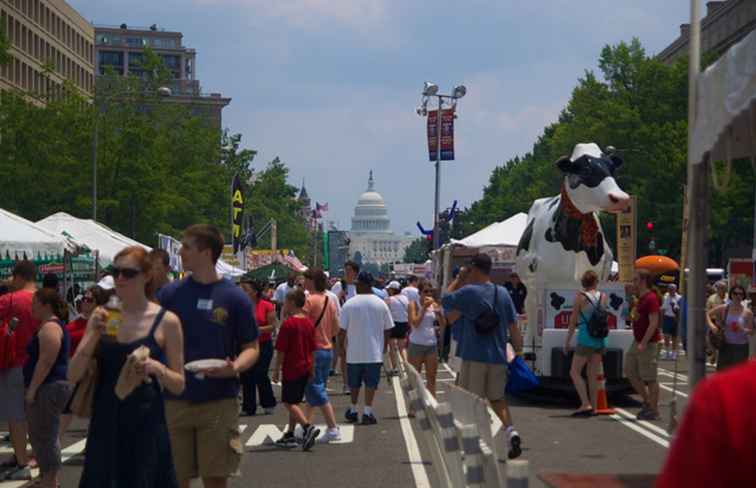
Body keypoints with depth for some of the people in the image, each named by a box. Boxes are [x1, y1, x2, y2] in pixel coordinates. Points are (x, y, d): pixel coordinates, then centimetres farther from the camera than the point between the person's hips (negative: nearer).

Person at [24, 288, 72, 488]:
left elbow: (46, 361, -22)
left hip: (48, 389, -11)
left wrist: (32, 389, -20)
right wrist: (33, 388, 23)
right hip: (51, 388, 11)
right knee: (45, 436, 16)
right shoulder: (53, 325, 19)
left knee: (44, 437, -7)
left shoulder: (50, 327, -15)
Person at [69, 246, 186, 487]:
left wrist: (157, 368, -19)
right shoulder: (102, 317, 5)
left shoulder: (166, 321, -3)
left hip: (146, 425, -3)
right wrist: (94, 333, -12)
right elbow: (73, 376, 1)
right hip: (105, 424, 3)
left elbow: (179, 384, 1)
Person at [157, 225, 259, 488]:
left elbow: (251, 348, 1)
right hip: (176, 401, 2)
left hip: (219, 401, -2)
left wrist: (234, 367, -19)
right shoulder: (170, 293, 4)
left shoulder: (234, 297, -2)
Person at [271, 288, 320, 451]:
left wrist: (276, 370, -6)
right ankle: (290, 435, 17)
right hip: (305, 368, 7)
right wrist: (312, 368, 19)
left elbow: (281, 351, -14)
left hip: (291, 369, -7)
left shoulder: (288, 324, -15)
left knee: (289, 402, -3)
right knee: (295, 402, 14)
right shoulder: (309, 323, 7)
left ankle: (308, 427, -21)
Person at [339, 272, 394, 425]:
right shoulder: (381, 304, -1)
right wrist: (384, 347, 16)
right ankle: (367, 412, -2)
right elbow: (387, 330, 3)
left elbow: (342, 330, -6)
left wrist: (341, 346, 9)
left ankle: (353, 411, 24)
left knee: (354, 383, 15)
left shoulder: (349, 304, -6)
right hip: (374, 352, 0)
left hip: (354, 352, 0)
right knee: (371, 383, 4)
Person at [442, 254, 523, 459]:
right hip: (498, 357, 5)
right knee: (497, 398, 15)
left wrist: (459, 279, 10)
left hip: (474, 357, -5)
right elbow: (513, 325, 7)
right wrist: (518, 351, 16)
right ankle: (511, 431, -6)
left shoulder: (468, 292, -12)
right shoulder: (503, 293, 5)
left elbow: (445, 300, 4)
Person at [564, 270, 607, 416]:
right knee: (593, 375, 12)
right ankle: (593, 407, 12)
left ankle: (586, 404, -11)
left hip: (586, 338, -5)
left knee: (575, 372, 2)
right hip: (600, 339, 5)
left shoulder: (580, 296, -7)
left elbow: (573, 321, -4)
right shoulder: (602, 296, 4)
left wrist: (567, 341, 0)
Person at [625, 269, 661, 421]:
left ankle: (653, 411, 4)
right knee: (630, 372, 14)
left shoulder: (651, 298, -17)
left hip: (648, 344, -10)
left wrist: (643, 343, -26)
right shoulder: (641, 298, 13)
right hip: (638, 342, 10)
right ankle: (647, 402, 23)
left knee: (649, 378, -3)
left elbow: (654, 323, -23)